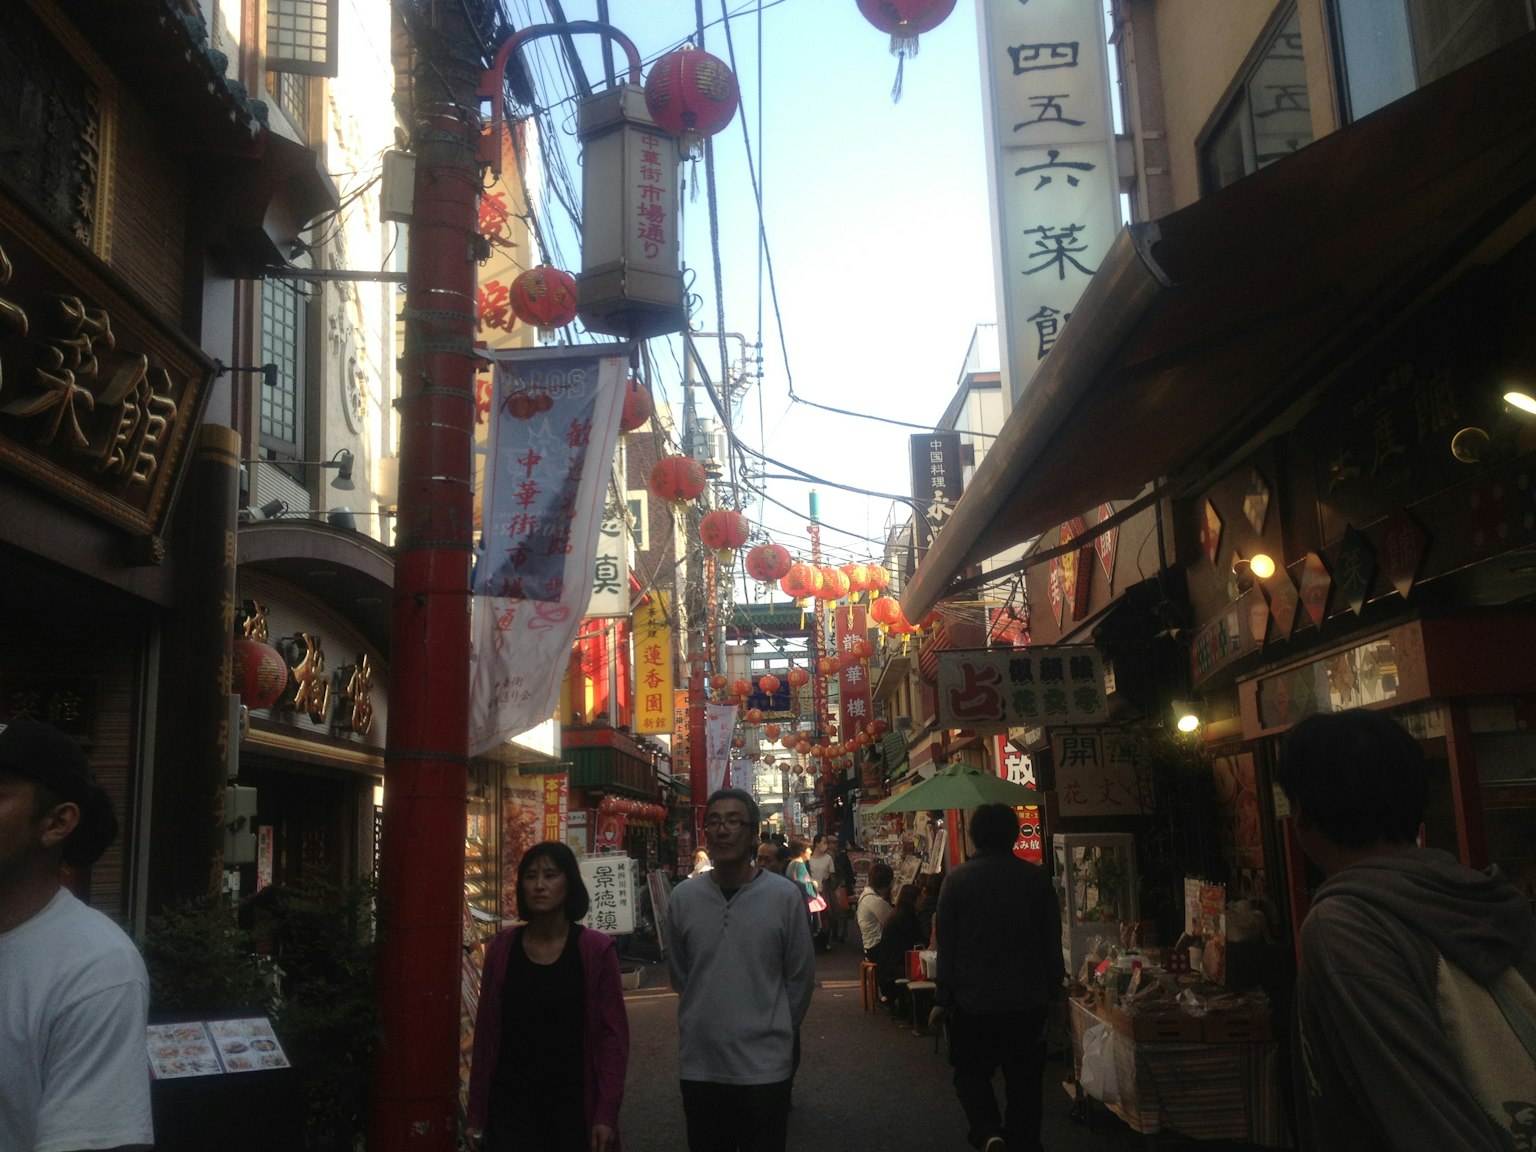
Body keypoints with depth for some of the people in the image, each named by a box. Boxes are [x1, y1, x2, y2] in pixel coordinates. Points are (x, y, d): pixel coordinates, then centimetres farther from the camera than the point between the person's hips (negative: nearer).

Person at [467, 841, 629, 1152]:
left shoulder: (596, 950, -6)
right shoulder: (501, 948, -1)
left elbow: (613, 1035, -7)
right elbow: (485, 1033, 3)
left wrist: (607, 1115, -12)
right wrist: (476, 1113, 3)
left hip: (573, 1108, -1)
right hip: (509, 1108, 1)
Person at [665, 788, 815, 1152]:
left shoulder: (785, 895, -8)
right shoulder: (684, 898, -1)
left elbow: (800, 977, 0)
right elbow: (679, 976, 11)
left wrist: (774, 1031, 7)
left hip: (764, 1066, -2)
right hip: (698, 1065, 2)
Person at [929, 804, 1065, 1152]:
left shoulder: (958, 879, -8)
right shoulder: (1037, 878, -3)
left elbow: (946, 946, -6)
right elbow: (1052, 941, 3)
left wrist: (943, 999, 1)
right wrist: (1054, 989, 14)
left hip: (974, 1001, -1)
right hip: (1028, 1000, 2)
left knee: (971, 1072, 15)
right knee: (1024, 1081, 13)